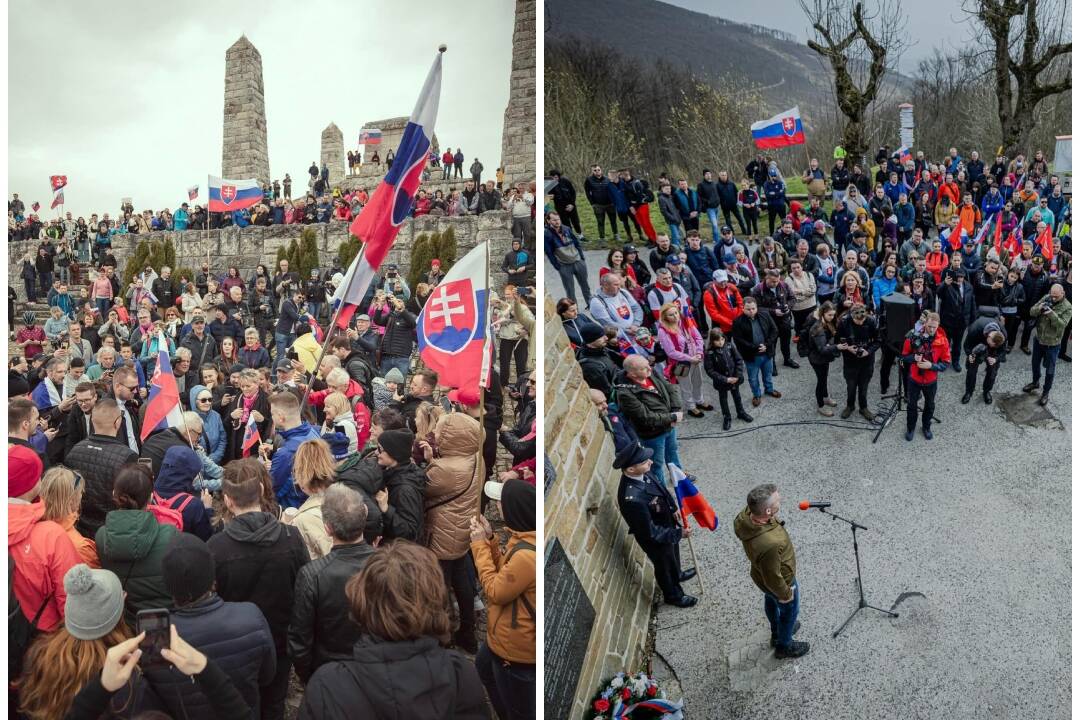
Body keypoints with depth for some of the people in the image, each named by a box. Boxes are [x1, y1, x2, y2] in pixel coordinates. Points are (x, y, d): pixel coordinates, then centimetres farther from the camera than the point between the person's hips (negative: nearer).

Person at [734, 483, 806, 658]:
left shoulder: (746, 514, -28)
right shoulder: (770, 544, -49)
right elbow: (773, 578, -31)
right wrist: (785, 594, -10)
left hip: (760, 572, 7)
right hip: (779, 581, -6)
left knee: (771, 601, 34)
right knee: (789, 611, 25)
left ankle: (777, 632, 63)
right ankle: (784, 645, 53)